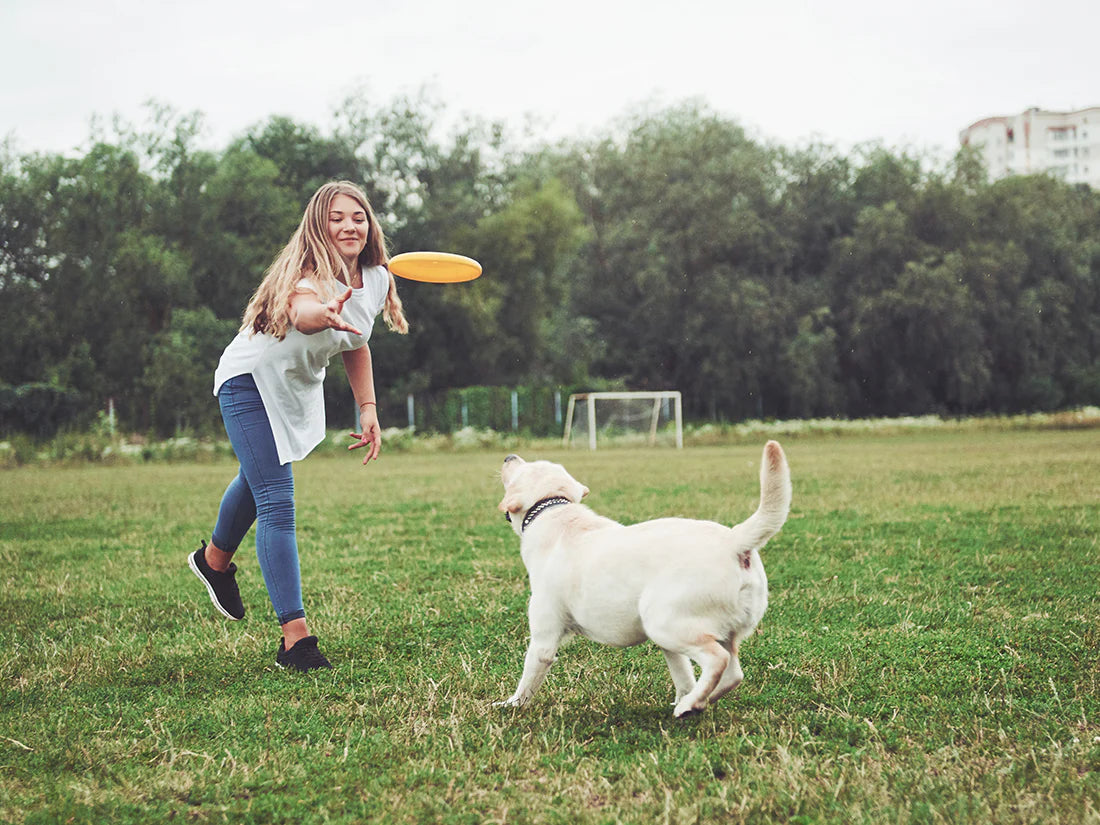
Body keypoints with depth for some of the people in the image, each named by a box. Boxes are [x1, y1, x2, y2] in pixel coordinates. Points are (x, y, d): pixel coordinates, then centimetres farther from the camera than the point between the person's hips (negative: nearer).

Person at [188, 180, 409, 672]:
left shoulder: (375, 279, -9)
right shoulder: (309, 275, -33)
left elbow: (356, 343, 8)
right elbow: (300, 311, -58)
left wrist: (368, 409, 3)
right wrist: (326, 314, -81)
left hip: (300, 387, 8)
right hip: (252, 381, -8)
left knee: (258, 480, 29)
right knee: (276, 502, -18)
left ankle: (215, 560, 57)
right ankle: (295, 638, -20)